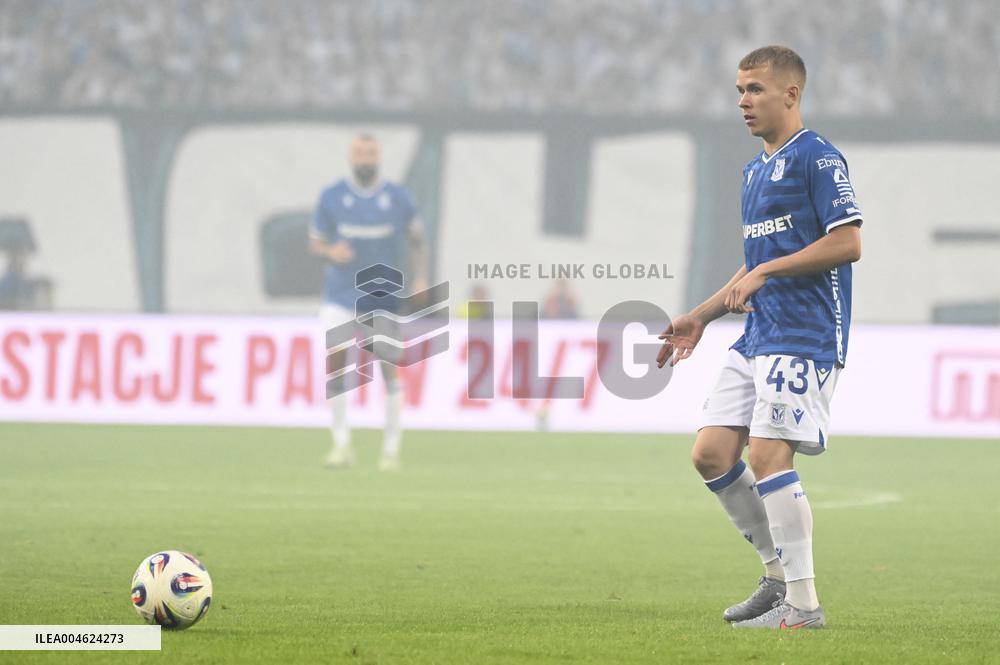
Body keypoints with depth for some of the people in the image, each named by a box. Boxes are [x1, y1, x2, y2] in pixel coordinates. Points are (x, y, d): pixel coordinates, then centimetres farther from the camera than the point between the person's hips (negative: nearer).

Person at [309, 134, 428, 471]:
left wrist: (420, 277, 0)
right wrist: (330, 251, -15)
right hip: (340, 294, 0)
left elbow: (416, 240, 13)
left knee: (388, 368, -1)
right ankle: (341, 444, -3)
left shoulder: (398, 197, 2)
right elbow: (315, 242, 7)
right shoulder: (331, 196, 1)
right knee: (335, 361, -13)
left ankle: (391, 449, 9)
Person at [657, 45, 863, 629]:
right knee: (712, 454, 3)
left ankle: (803, 603, -9)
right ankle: (780, 574, 15)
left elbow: (848, 242, -18)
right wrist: (702, 317, 22)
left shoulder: (817, 158, -9)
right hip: (758, 337, 9)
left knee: (769, 455, -15)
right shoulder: (756, 170, 19)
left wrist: (766, 271, -18)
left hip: (805, 336, -9)